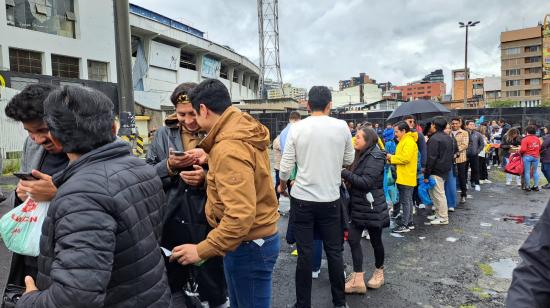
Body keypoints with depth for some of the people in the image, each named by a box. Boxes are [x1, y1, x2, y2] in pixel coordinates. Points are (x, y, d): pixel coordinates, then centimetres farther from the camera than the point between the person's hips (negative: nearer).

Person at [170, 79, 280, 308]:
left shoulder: (229, 148, -28)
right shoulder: (245, 130, 2)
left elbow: (241, 215, -33)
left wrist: (201, 250, -25)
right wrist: (211, 158, 8)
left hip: (248, 245, -9)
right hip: (259, 237, 9)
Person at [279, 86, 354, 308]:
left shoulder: (297, 128, -7)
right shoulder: (342, 126, -4)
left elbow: (286, 166, -5)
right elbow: (349, 160, 7)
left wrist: (282, 185, 14)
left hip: (302, 198, -1)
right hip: (331, 199, 1)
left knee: (305, 254, 8)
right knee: (334, 252, 13)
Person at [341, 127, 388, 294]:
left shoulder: (375, 157, -16)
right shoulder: (361, 155, 10)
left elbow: (366, 182, -23)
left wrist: (344, 173, -21)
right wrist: (346, 176, -4)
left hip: (372, 207, -7)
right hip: (358, 207, 8)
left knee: (375, 240, 11)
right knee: (353, 239, 1)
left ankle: (379, 272, 33)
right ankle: (358, 279, 8)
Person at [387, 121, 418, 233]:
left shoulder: (409, 141, -15)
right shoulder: (403, 141, 17)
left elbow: (405, 158, -24)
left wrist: (391, 157, -12)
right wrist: (391, 158, 4)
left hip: (406, 177, -10)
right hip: (403, 177, 10)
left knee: (405, 201, -6)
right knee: (408, 200, 15)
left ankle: (404, 225, -1)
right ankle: (409, 221, 24)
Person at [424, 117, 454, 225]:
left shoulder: (434, 138, -17)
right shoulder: (449, 138, 12)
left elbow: (431, 158, -19)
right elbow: (451, 155, 18)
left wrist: (426, 174, -15)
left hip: (436, 171, -9)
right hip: (445, 170, 9)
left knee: (439, 194, -1)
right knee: (434, 192, 18)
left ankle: (443, 218, 6)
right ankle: (438, 214, 25)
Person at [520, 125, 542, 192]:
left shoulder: (525, 139, -13)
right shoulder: (538, 139, 5)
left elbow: (523, 149, -18)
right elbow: (539, 148, 11)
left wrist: (520, 151, 1)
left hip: (527, 156, -5)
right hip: (536, 157, 5)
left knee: (527, 172, 2)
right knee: (535, 171, 14)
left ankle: (527, 187, 6)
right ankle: (536, 186, 18)